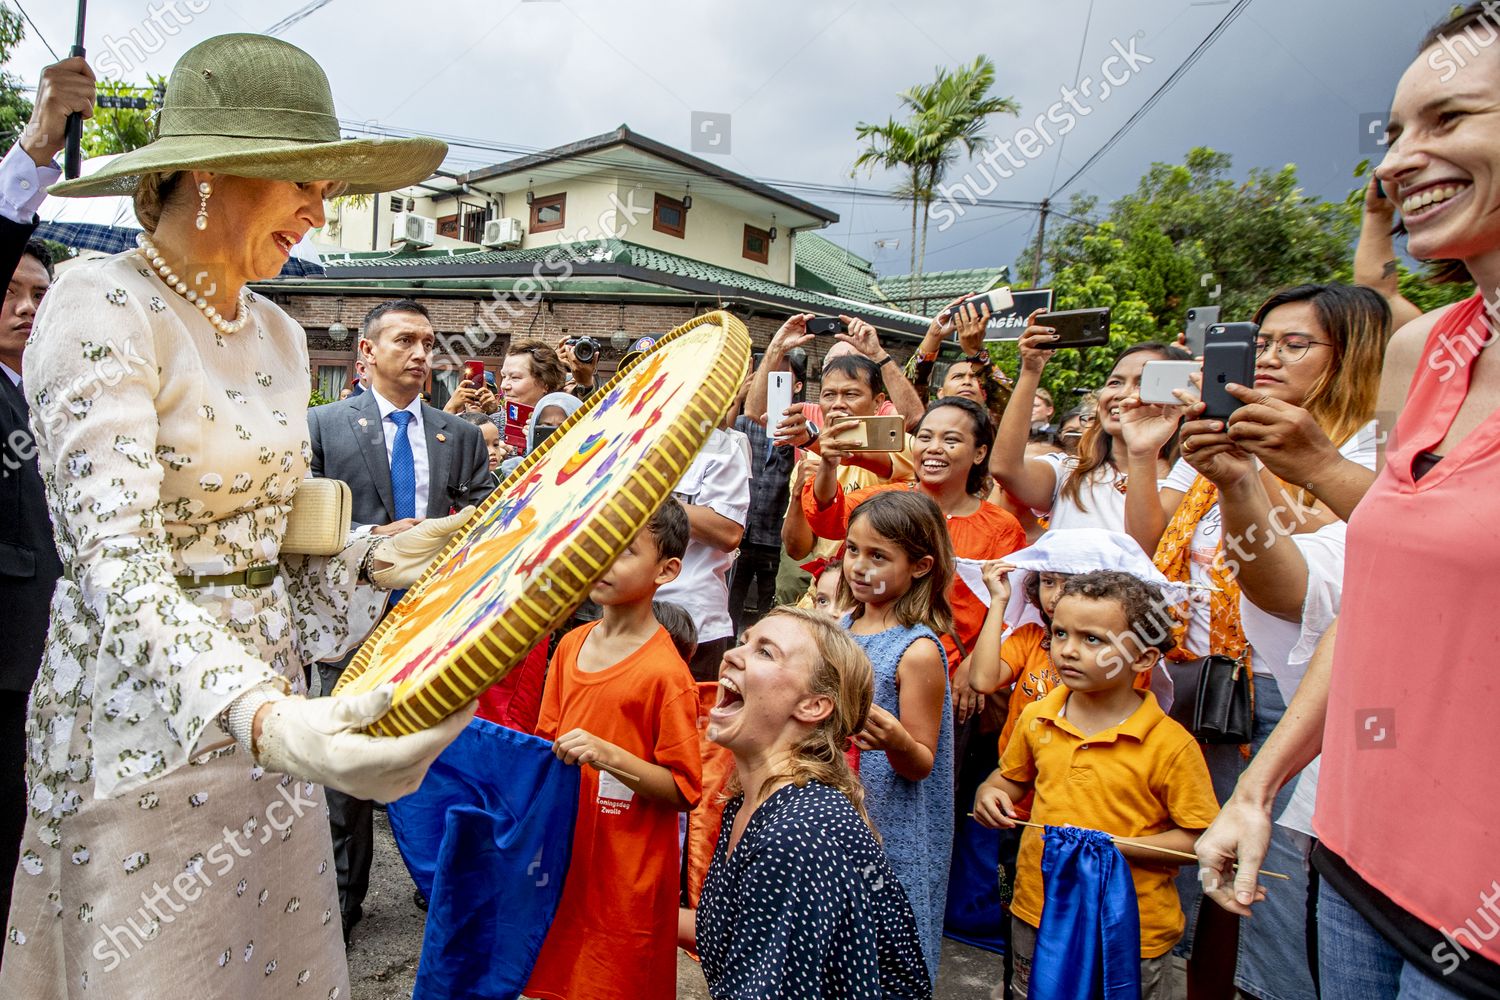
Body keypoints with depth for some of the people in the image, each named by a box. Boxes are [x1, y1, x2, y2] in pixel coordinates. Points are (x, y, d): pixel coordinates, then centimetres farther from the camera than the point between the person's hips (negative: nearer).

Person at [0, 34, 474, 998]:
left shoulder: (280, 335, 8)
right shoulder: (103, 306, -13)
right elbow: (116, 563, -25)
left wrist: (377, 561, -7)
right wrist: (261, 719, -39)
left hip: (265, 701, 7)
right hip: (141, 723, -6)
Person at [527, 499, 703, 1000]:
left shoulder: (664, 672, -19)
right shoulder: (571, 645, 1)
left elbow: (684, 790, -16)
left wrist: (608, 755, -26)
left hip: (627, 874, -6)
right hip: (564, 859, 6)